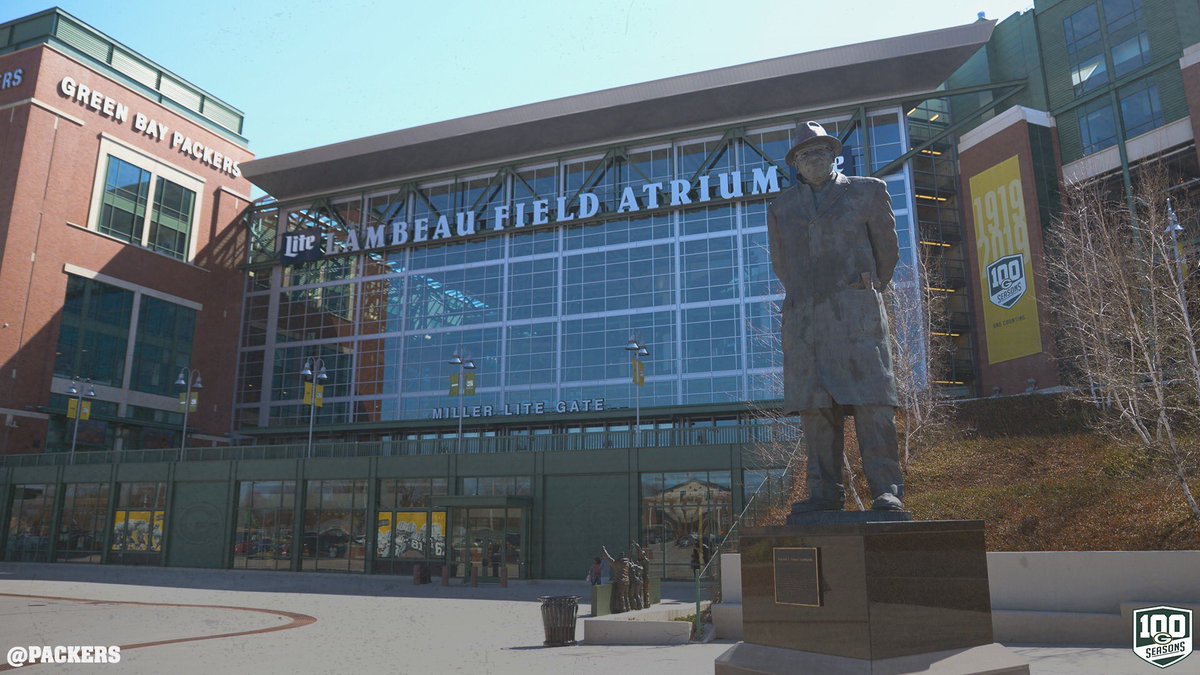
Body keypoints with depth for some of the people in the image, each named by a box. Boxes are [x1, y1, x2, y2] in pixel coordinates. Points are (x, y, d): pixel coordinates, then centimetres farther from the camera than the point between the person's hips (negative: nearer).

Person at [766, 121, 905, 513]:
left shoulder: (867, 192, 13)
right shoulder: (781, 208, 20)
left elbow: (886, 249, 21)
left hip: (855, 315, -2)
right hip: (803, 319, 3)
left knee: (870, 399, -11)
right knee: (815, 406, -3)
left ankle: (886, 490, -10)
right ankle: (825, 493, -1)